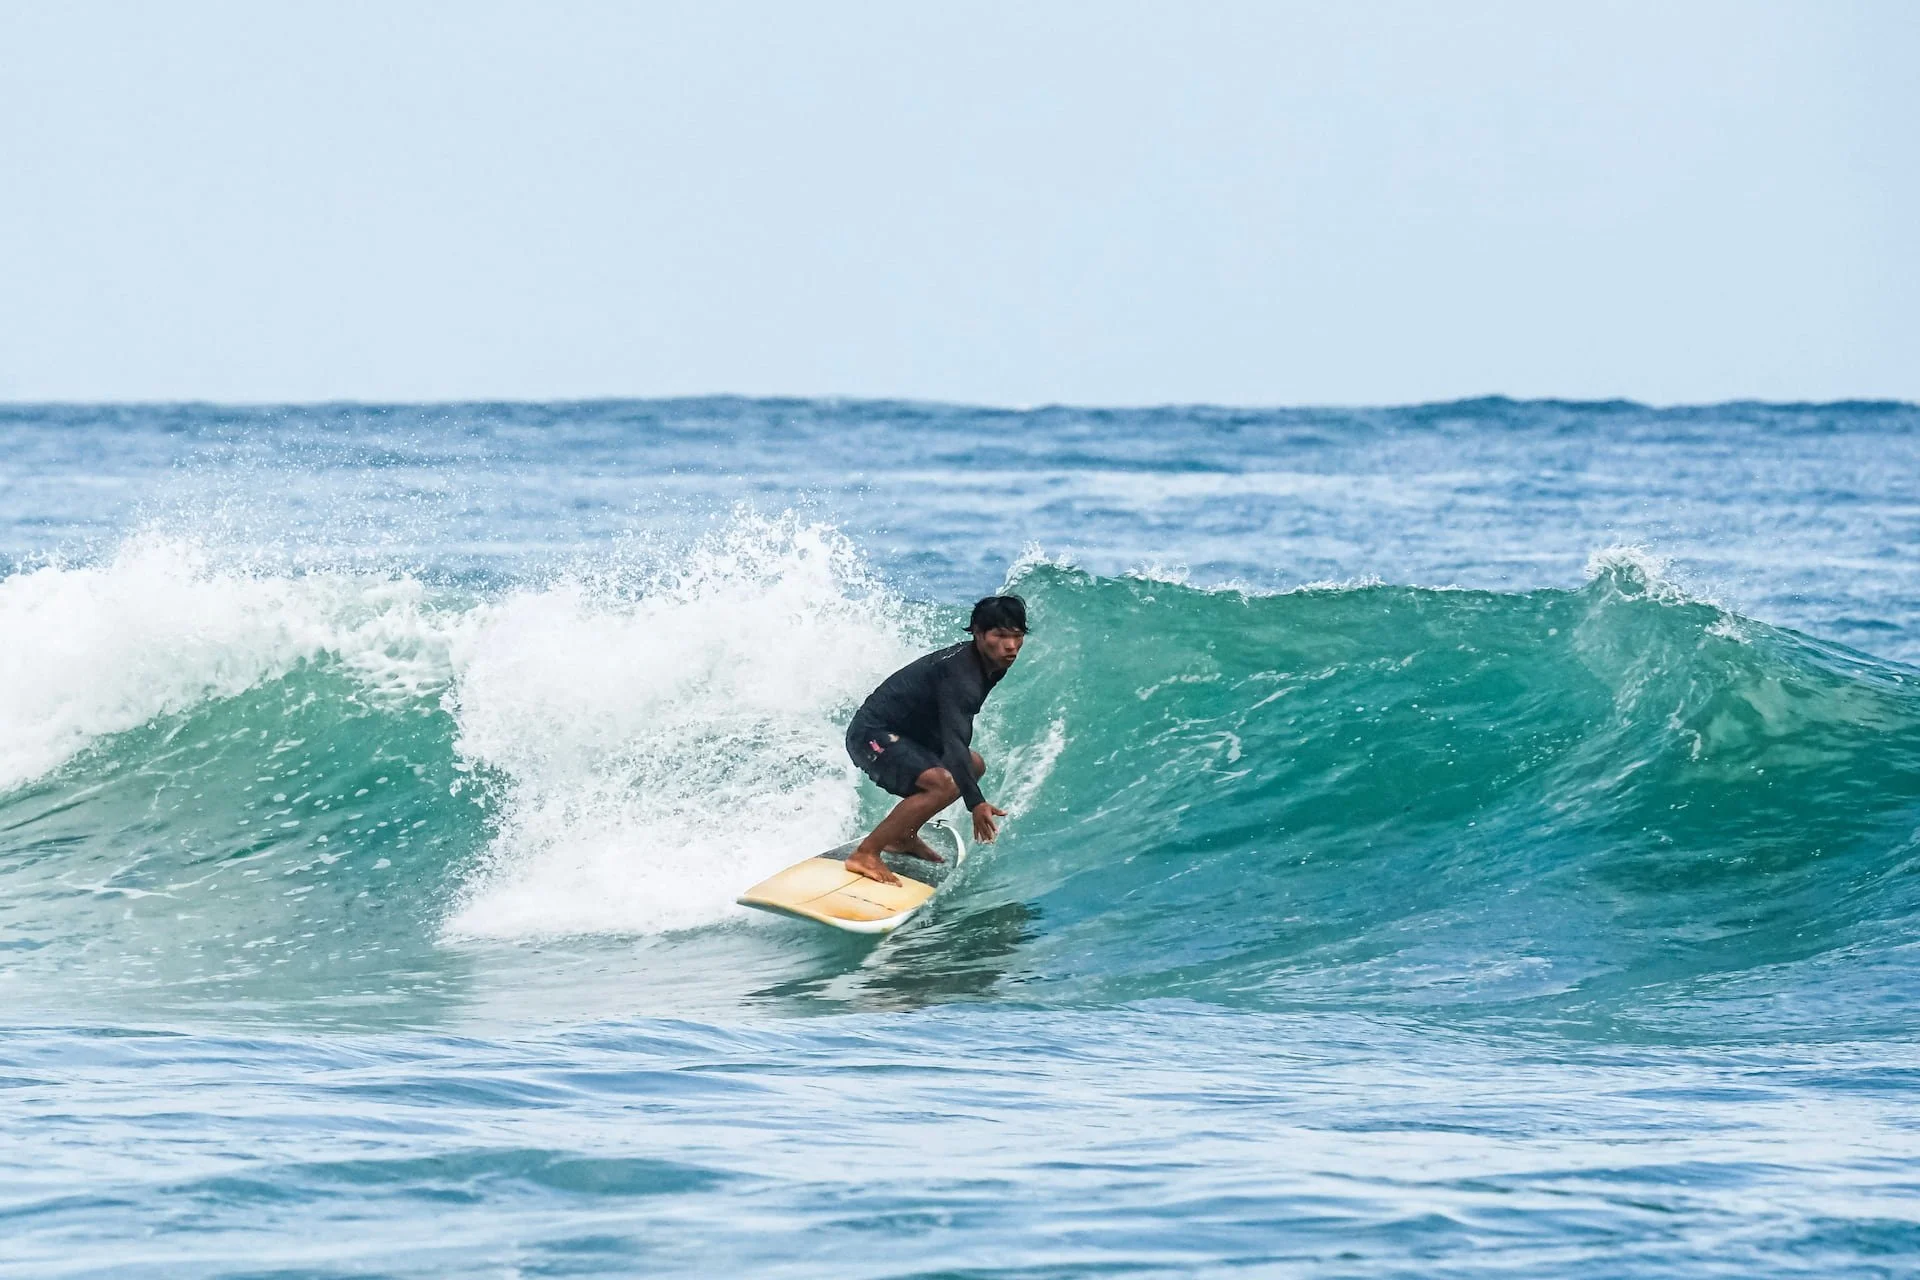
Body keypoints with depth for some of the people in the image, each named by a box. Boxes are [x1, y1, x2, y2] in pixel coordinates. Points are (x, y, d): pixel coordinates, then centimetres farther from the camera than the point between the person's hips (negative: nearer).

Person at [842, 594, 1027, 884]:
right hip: (873, 736, -11)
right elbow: (955, 740, -37)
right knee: (945, 783, -30)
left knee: (974, 766, 22)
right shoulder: (960, 673, -28)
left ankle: (901, 837, 25)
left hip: (909, 732, 11)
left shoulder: (988, 665, 2)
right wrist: (976, 803, -43)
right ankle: (865, 855, -25)